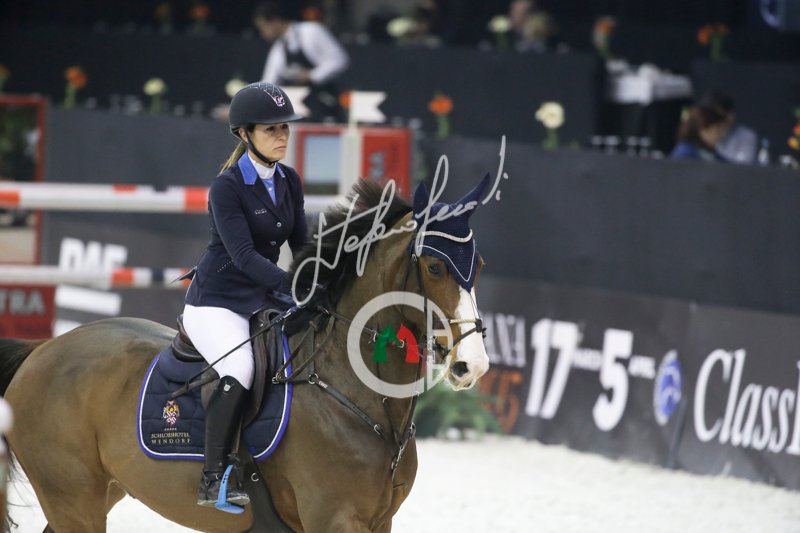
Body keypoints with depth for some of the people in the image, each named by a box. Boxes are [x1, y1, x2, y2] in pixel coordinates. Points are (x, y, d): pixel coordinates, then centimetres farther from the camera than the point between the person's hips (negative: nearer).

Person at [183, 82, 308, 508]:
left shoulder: (289, 182, 6)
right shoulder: (227, 188, -15)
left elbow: (301, 245, 10)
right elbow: (243, 254, -24)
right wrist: (292, 284, -35)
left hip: (263, 299, 8)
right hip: (216, 303, -8)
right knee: (241, 369, -32)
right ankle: (212, 480, -26)